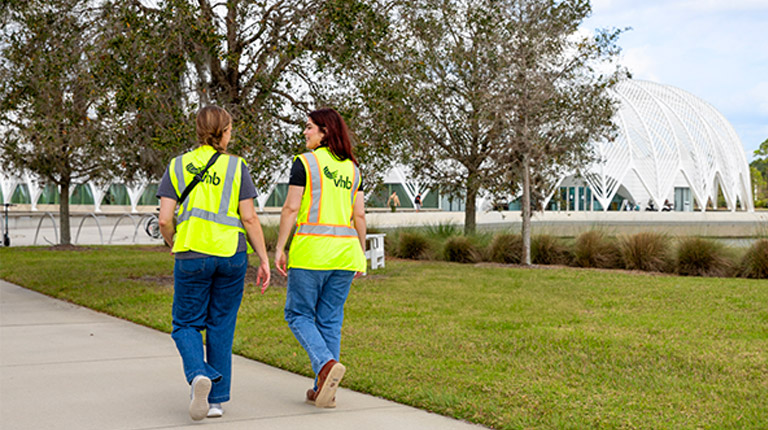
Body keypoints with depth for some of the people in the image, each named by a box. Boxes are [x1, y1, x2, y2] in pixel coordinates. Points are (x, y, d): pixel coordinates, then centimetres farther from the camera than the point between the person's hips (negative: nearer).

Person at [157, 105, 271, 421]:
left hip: (191, 256, 0)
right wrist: (264, 260, 4)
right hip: (232, 254, 1)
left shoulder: (178, 166, 4)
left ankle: (198, 374, -16)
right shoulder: (236, 167, 1)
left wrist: (175, 248, 16)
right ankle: (216, 399, 15)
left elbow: (164, 219, -1)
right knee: (221, 325, 11)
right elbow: (249, 219, -2)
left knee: (186, 324, 12)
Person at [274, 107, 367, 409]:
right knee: (330, 320, 11)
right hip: (344, 251, 5)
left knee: (299, 314, 7)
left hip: (311, 249, -5)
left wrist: (279, 248, -3)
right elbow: (359, 215, 10)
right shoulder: (352, 167, 11)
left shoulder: (304, 162, -5)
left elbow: (291, 208, -8)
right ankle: (324, 390, 12)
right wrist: (361, 253, 16)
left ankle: (327, 364, -17)